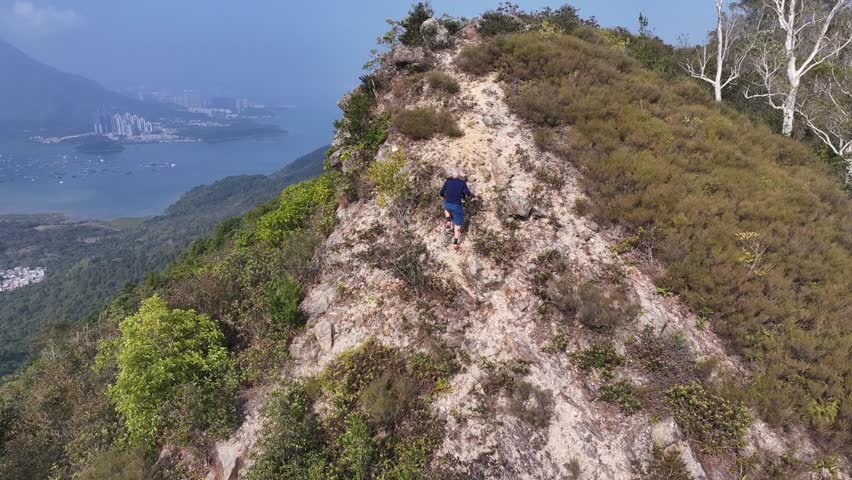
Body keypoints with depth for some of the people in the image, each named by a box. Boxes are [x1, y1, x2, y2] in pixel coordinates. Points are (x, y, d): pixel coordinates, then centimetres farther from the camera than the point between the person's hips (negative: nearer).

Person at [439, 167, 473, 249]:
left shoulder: (447, 181, 0)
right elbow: (468, 194, -8)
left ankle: (449, 222, 19)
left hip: (447, 204, 2)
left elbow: (441, 194, 1)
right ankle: (455, 243, 13)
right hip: (457, 206, -2)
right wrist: (472, 194, 15)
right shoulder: (462, 182, -3)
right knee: (457, 225, 12)